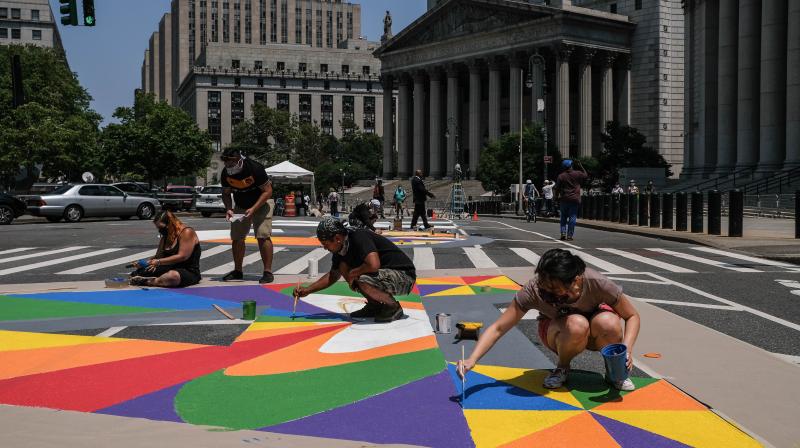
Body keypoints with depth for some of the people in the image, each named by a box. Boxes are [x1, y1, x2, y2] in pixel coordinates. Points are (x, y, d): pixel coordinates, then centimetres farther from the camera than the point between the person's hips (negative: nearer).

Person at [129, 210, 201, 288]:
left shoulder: (187, 232, -11)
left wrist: (159, 262, -21)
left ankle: (145, 281, -32)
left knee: (173, 276, -43)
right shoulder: (165, 236, 14)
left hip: (189, 272, -8)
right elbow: (158, 257, 14)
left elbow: (182, 257, -20)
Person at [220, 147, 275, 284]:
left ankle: (268, 272, -14)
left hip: (261, 203, -5)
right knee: (236, 237, 4)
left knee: (263, 236, -17)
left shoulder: (255, 168, -29)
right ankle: (237, 271, 19)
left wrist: (253, 209, -31)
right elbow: (226, 193, 2)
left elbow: (267, 191, -23)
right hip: (241, 206, 5)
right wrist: (228, 209, -17)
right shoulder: (226, 173, -14)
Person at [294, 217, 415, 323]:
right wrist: (307, 290, 13)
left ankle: (394, 307, -8)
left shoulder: (359, 237, -23)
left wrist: (353, 273, -19)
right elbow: (333, 275, 20)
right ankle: (374, 306, 9)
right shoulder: (341, 248, 4)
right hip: (385, 273, 9)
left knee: (362, 281, -32)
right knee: (343, 267, 1)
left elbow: (373, 265, -37)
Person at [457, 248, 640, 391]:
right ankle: (562, 368, -4)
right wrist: (472, 359, -40)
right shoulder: (534, 289, -31)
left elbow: (632, 316, -17)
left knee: (608, 324, -35)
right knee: (576, 325, -37)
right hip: (556, 332, -1)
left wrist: (626, 350, -34)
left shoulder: (596, 283, -31)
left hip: (593, 332, 1)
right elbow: (498, 328, -27)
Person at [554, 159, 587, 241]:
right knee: (572, 217, 2)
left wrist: (557, 197, 12)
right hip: (574, 199, -1)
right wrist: (581, 166, 23)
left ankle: (563, 233, 1)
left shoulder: (561, 176, -1)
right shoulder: (578, 174, -2)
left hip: (564, 199, 1)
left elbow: (557, 188, -1)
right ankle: (569, 235, -2)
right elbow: (586, 176, 17)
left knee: (564, 217, 12)